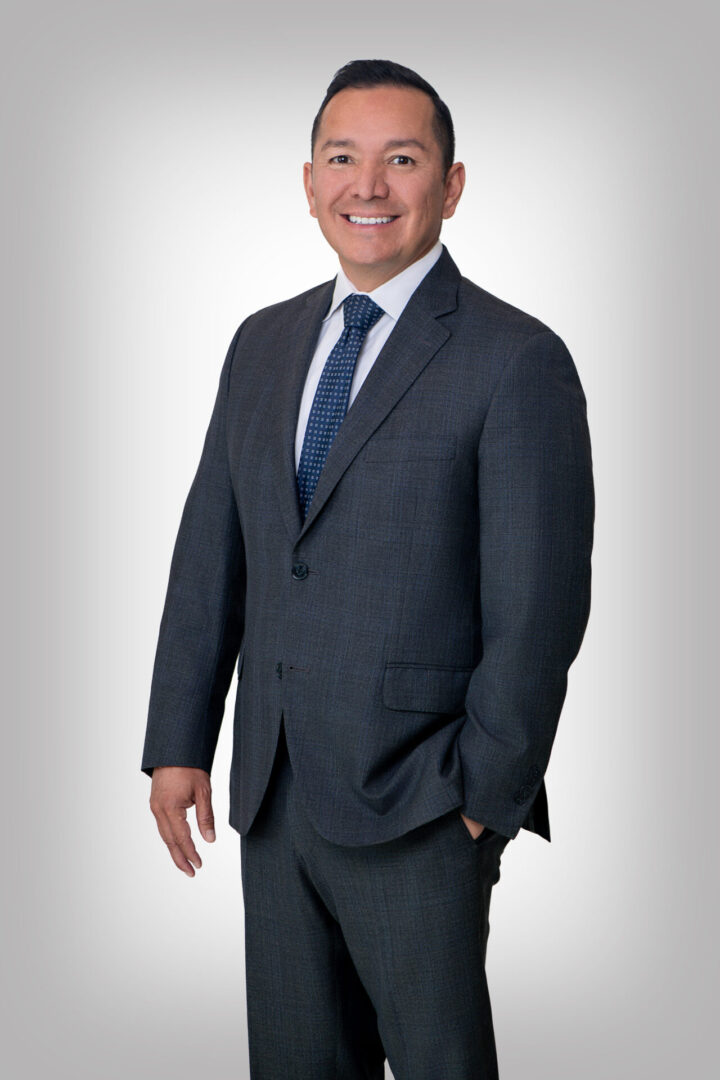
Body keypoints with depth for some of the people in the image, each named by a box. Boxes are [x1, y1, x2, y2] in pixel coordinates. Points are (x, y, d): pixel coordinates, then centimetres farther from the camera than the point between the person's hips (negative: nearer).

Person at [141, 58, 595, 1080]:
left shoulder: (517, 360, -9)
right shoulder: (264, 343, 11)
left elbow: (541, 603, -12)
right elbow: (211, 549, 11)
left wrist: (484, 794, -12)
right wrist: (179, 741, 7)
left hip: (417, 804, -6)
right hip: (271, 792, 6)